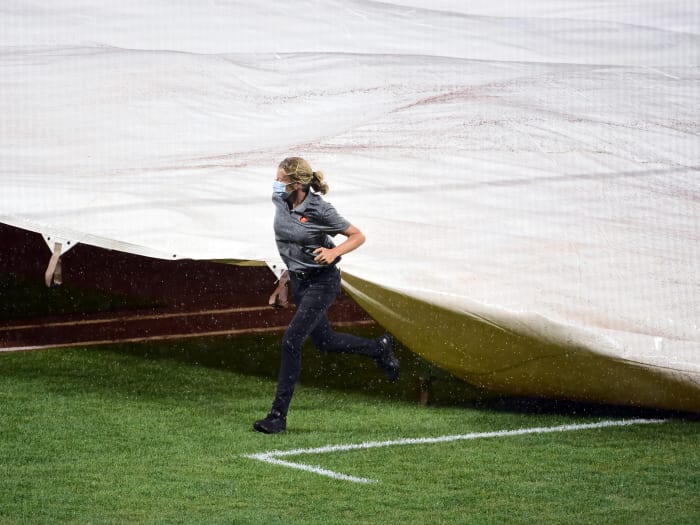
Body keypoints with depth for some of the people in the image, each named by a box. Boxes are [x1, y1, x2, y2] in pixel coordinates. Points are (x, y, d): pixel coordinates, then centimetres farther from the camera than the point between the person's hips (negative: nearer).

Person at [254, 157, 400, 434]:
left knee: (291, 341, -16)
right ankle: (380, 348, 42)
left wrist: (334, 252, -31)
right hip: (297, 279, 8)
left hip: (322, 281, -8)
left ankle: (278, 415, -12)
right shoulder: (280, 201, -7)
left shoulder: (319, 210, -24)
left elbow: (358, 236, -15)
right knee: (325, 342, 18)